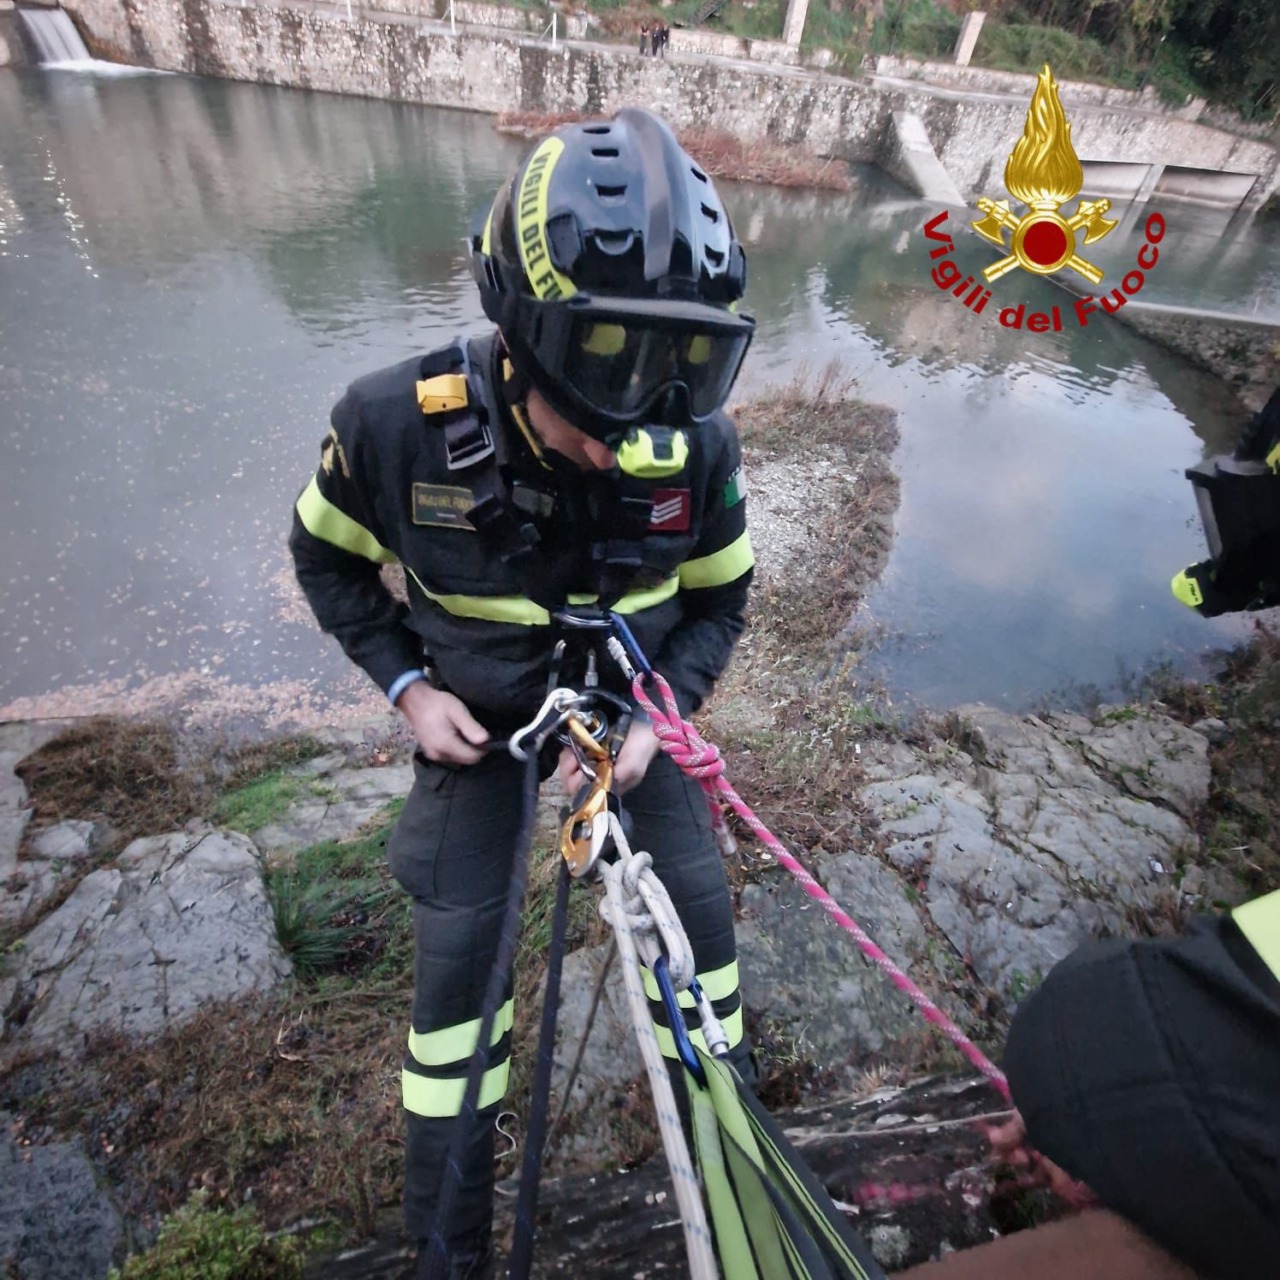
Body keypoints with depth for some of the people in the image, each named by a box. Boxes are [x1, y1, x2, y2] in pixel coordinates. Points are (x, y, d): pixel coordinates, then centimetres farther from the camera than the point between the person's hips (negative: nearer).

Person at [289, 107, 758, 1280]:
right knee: (459, 943, 1)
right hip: (476, 714, -1)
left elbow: (719, 599, -5)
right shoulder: (398, 422, -26)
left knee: (701, 899, 2)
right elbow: (329, 557, -6)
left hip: (622, 704, 2)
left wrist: (656, 707, -18)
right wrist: (407, 683, -15)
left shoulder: (698, 449, -22)